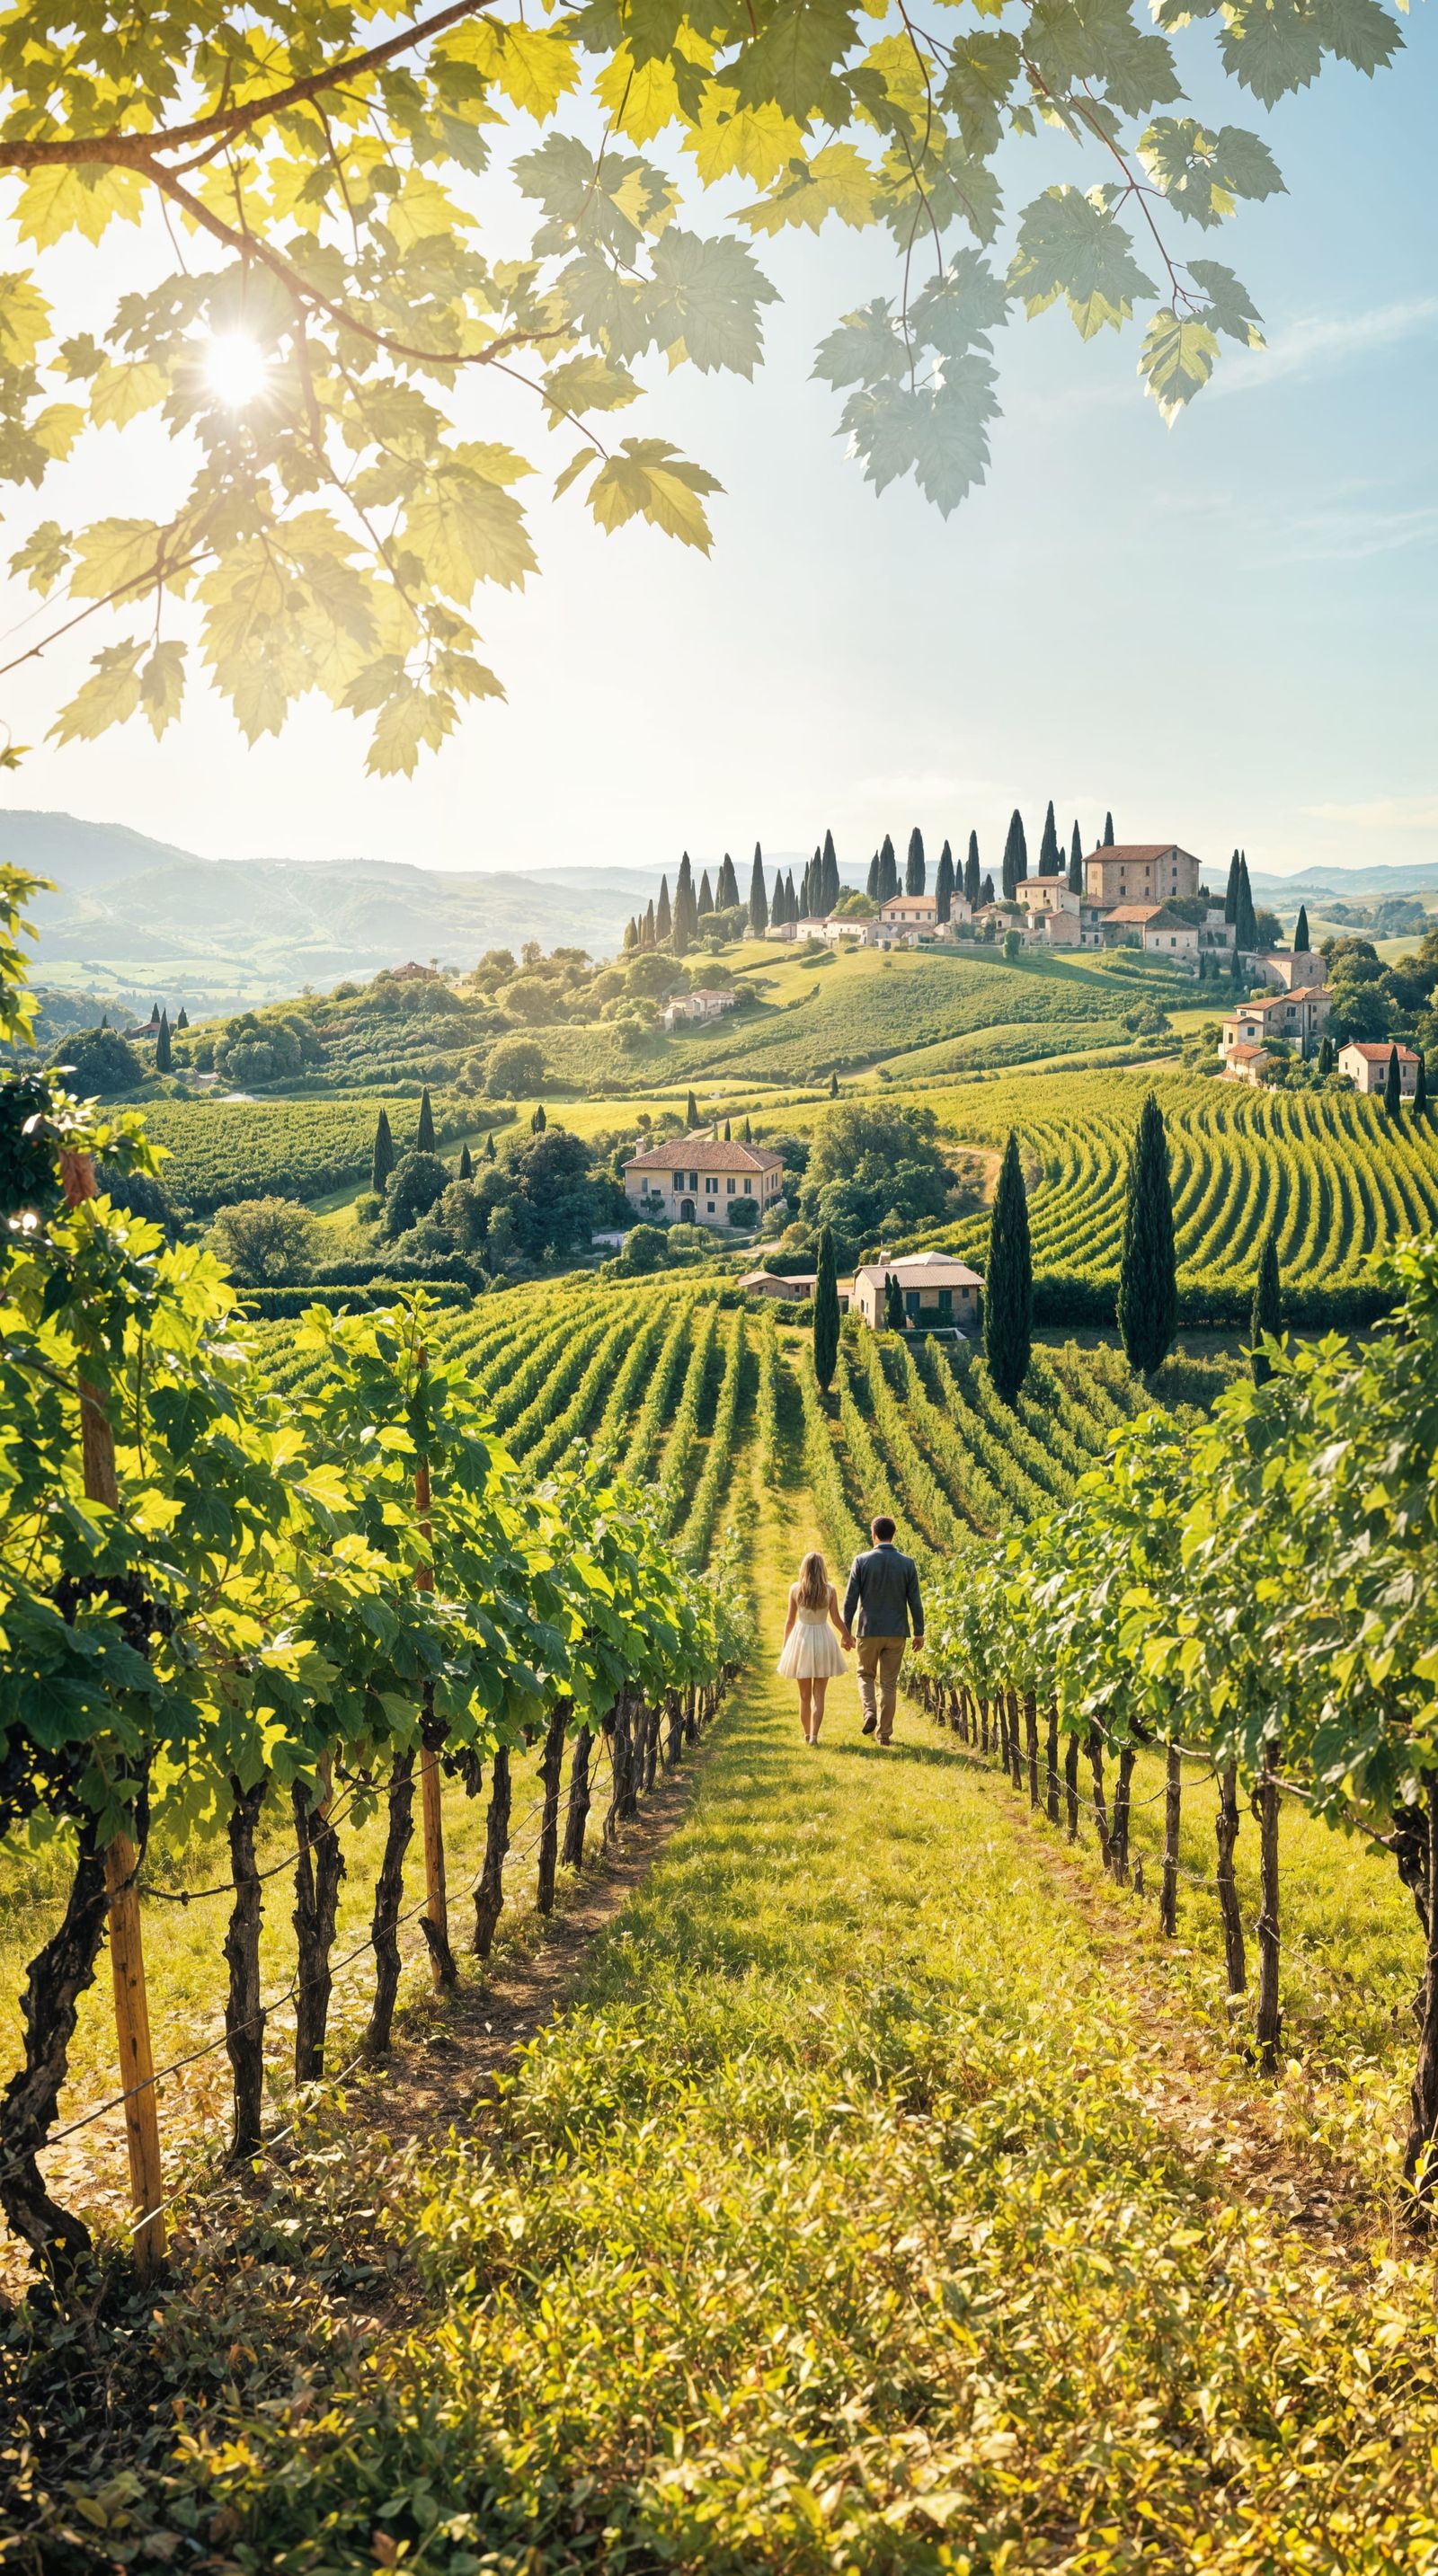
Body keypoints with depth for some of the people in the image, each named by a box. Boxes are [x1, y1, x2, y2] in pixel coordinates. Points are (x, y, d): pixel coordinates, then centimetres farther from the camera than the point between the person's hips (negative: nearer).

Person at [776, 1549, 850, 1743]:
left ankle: (807, 1734, 20)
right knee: (818, 1695, 4)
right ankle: (814, 1735, -6)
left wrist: (785, 1645, 11)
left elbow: (790, 1620, -1)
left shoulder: (795, 1589, -5)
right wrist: (847, 1636, 15)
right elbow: (836, 1619, -3)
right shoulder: (829, 1590, -7)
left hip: (800, 1640, 1)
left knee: (804, 1695, 14)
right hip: (823, 1639, -1)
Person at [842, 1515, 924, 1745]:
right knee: (888, 1683, 10)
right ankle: (884, 1733, 10)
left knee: (865, 1674, 20)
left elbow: (850, 1599, -5)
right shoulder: (907, 1563, -3)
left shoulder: (862, 1561, -7)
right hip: (897, 1632, 1)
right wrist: (919, 1632, 8)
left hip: (868, 1631, -1)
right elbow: (914, 1601, 0)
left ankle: (869, 1711, -4)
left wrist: (846, 1630, 4)